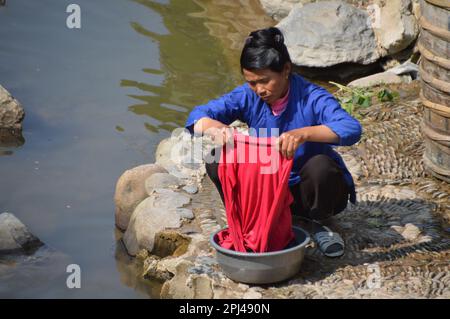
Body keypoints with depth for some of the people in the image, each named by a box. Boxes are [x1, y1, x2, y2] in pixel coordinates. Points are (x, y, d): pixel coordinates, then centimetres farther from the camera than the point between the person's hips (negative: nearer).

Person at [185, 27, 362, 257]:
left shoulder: (311, 98, -24)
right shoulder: (247, 97, -11)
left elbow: (352, 129, -40)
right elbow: (197, 117, -18)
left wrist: (303, 133, -57)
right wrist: (215, 127, -43)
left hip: (307, 191, -3)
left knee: (320, 166, -37)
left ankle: (318, 223, -5)